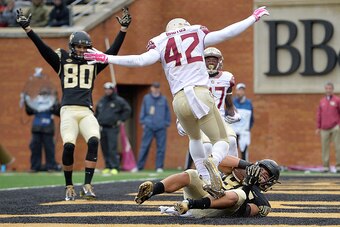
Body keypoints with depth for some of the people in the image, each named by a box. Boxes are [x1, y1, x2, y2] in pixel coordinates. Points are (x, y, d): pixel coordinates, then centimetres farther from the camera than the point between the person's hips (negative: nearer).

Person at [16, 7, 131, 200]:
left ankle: (87, 186, -19)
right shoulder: (62, 60, 14)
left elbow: (113, 50, 12)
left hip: (87, 112, 2)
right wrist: (28, 28, -6)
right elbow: (43, 47, 5)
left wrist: (123, 29, 3)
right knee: (69, 145, -21)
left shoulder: (93, 63, 18)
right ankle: (69, 187, -3)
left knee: (94, 141, -23)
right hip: (68, 110, -2)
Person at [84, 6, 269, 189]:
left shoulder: (161, 43, 11)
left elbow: (142, 60, -5)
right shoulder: (197, 34, 11)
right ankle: (213, 162, -27)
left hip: (179, 101, 2)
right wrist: (254, 18, 19)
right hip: (200, 95, -2)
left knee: (194, 138, 30)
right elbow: (226, 33, 8)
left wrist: (106, 58, -2)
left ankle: (205, 179, 20)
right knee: (221, 140, 8)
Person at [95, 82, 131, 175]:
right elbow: (96, 112, 27)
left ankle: (115, 167, -13)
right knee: (105, 149, 4)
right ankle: (108, 167, 10)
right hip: (102, 128, 5)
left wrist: (121, 120, 1)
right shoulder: (101, 101, 15)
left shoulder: (119, 101, 0)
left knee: (112, 148, -13)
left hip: (112, 128, -5)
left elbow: (127, 110, 6)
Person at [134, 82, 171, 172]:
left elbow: (167, 112, 12)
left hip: (161, 128, 1)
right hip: (149, 127, -1)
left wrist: (167, 123, 5)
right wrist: (143, 122, 4)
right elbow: (143, 111, 10)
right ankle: (139, 166, 1)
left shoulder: (163, 99, 9)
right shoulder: (146, 98, 8)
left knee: (161, 147, 0)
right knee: (144, 147, -2)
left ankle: (159, 167, 5)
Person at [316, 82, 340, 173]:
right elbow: (319, 115, 15)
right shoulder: (322, 101, 13)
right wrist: (318, 127, 12)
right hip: (324, 129, 3)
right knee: (325, 147, 1)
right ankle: (326, 166, 5)